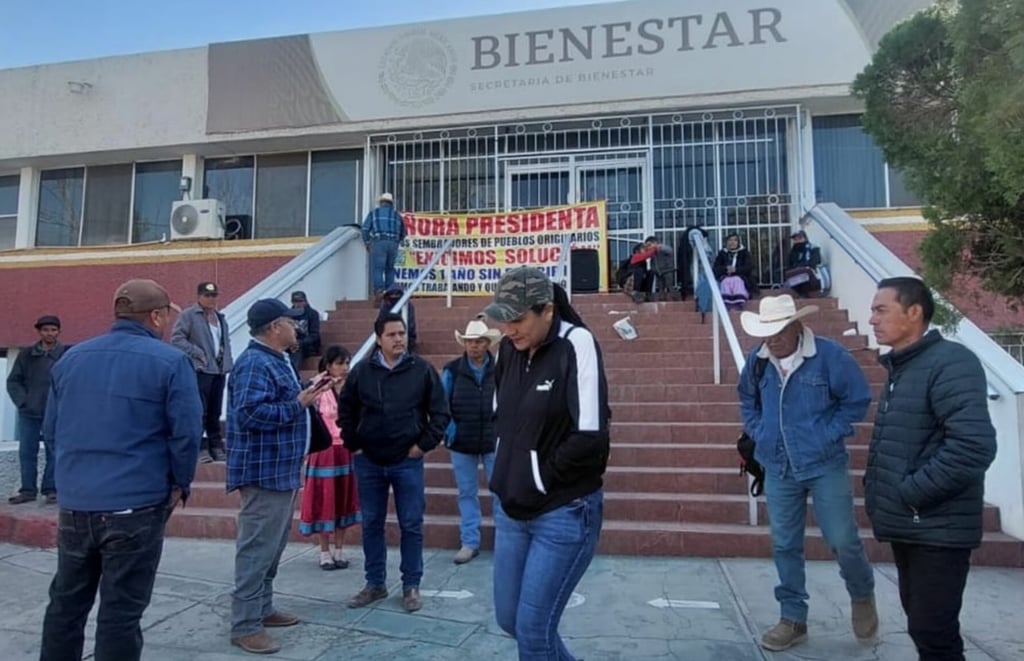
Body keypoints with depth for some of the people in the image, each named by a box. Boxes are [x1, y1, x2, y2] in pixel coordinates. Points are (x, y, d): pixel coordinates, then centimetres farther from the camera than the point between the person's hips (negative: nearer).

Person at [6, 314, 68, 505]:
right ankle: (28, 490, 16)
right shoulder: (26, 354, 5)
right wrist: (22, 401, -2)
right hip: (29, 413, 3)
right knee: (26, 452, 7)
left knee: (53, 452, 2)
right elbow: (13, 381, 9)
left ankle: (50, 489, 10)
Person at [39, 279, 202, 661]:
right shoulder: (170, 362, -10)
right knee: (121, 613, 4)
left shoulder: (70, 358, 8)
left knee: (65, 604, 20)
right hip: (136, 505, -5)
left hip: (74, 502, 6)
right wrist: (179, 484, 2)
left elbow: (51, 430, 14)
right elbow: (187, 432, -14)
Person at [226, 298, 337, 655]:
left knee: (272, 547, 19)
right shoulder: (254, 363, -20)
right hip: (264, 472, -11)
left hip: (281, 470, 11)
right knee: (257, 549, -4)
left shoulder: (275, 360, 14)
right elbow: (251, 413, -30)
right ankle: (245, 625, 6)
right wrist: (299, 404, -24)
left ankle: (263, 608, 31)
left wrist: (308, 389, 8)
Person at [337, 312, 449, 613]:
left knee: (411, 526, 5)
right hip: (368, 462, 2)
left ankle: (411, 586, 19)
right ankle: (375, 584, 27)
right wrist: (353, 444, 5)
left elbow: (440, 412, -1)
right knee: (371, 525, 12)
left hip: (408, 462, -2)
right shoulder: (361, 371, 0)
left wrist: (425, 444, -6)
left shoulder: (423, 370, -5)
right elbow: (345, 411, 11)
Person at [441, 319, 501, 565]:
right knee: (467, 493, 11)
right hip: (461, 443, 1)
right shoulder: (452, 370, -1)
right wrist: (448, 427, -9)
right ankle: (470, 542, 22)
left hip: (494, 442, -1)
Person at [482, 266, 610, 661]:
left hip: (565, 512, -7)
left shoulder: (576, 345, -18)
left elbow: (590, 436, -24)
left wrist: (540, 479, -12)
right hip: (511, 507, 7)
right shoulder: (509, 349, 2)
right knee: (509, 618, 17)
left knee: (533, 629, 0)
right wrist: (509, 478, 5)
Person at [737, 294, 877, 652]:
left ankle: (862, 596, 35)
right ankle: (793, 619, 24)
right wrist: (759, 434, 4)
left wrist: (828, 436, -11)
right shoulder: (757, 361, -1)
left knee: (843, 541, 2)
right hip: (778, 469, 4)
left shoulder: (830, 355, -14)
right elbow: (748, 400, 16)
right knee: (785, 546, 9)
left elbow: (857, 400, -5)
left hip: (825, 466, -3)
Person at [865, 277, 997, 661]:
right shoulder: (901, 369, 12)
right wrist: (877, 492, 8)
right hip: (906, 525, 9)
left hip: (936, 529, -9)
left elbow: (974, 446, -27)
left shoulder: (951, 362, -16)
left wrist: (911, 493, -21)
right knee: (922, 624, 20)